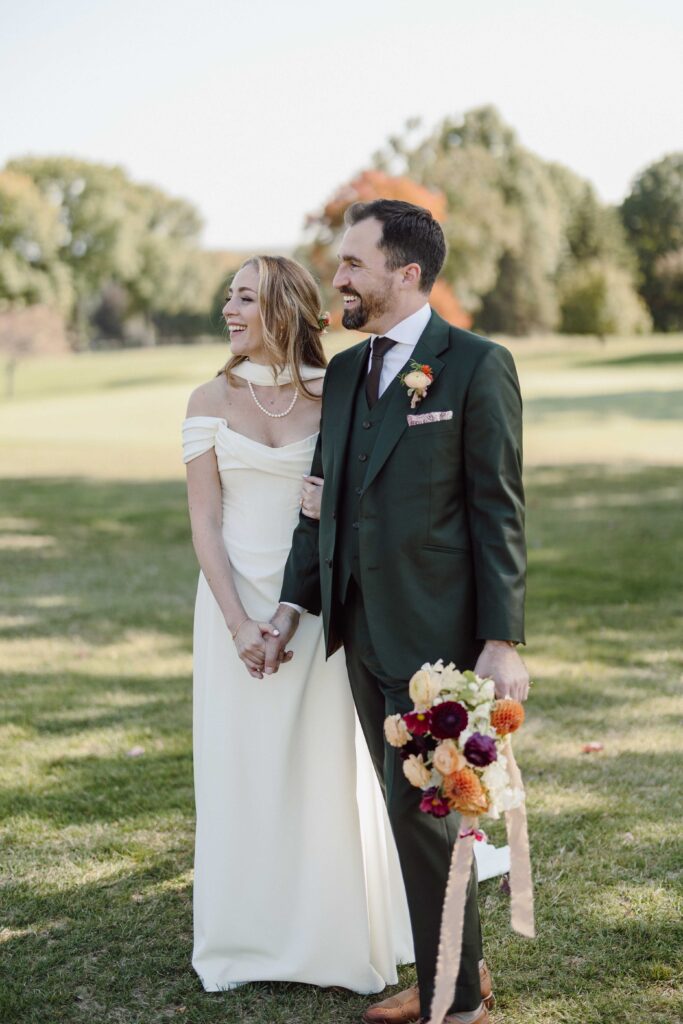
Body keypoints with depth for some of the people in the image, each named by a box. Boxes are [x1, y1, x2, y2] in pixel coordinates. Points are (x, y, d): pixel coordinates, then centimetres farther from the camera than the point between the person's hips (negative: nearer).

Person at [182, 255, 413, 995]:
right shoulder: (211, 400, 0)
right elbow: (204, 521, -3)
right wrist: (237, 622, -12)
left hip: (320, 605, 0)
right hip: (238, 602, 1)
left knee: (328, 767, 6)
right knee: (243, 767, 8)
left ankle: (339, 937, 23)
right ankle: (247, 939, 23)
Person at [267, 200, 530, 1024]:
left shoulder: (477, 366, -8)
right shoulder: (345, 371, 12)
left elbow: (498, 511, -11)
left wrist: (502, 640, -15)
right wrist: (296, 600, 7)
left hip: (435, 631, -7)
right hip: (363, 629, 7)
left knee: (419, 808, -4)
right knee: (411, 808, 13)